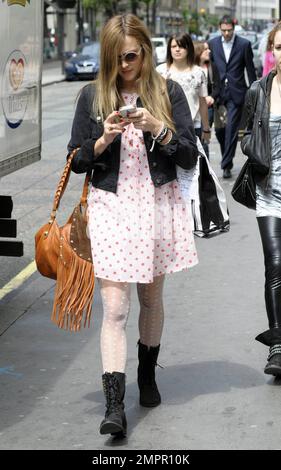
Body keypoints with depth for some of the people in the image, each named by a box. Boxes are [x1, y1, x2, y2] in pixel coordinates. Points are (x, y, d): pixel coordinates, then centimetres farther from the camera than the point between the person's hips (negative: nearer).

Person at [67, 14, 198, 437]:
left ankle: (147, 375, 38)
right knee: (115, 309, -8)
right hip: (111, 207, -1)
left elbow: (189, 156, -2)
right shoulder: (93, 96, 3)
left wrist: (157, 128, -17)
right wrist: (104, 139, -13)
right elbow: (76, 161, 5)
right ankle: (114, 406, -12)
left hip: (158, 204, 1)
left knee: (151, 297, 16)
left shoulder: (167, 92, 1)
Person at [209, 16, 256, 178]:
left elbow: (250, 69, 3)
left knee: (231, 128, -7)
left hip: (236, 93, -3)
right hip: (218, 92, 3)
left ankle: (226, 164, -4)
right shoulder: (213, 43, 5)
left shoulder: (244, 44, -1)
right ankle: (227, 158, 25)